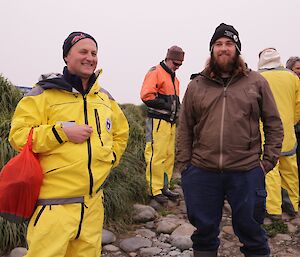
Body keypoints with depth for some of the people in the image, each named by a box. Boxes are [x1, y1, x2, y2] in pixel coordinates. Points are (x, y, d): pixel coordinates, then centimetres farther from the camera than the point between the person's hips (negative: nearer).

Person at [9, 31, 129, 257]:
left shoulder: (105, 97, 14)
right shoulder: (46, 92, -3)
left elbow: (121, 133, 29)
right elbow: (18, 135, -8)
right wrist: (62, 131, -17)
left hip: (93, 202, 6)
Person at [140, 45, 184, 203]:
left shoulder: (174, 78, 22)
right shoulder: (155, 73, -7)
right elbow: (146, 95, -18)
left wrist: (177, 106, 13)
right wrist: (164, 104, -18)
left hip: (170, 122, 9)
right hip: (157, 121, -9)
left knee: (169, 156, 12)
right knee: (156, 156, -8)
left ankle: (164, 187, 21)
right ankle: (154, 190, 0)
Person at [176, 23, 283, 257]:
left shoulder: (257, 82, 4)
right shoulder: (196, 85, 6)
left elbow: (274, 125, 6)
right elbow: (185, 130, 7)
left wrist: (268, 161, -1)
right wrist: (184, 165, 2)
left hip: (247, 172, -1)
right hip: (202, 172, 2)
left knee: (250, 230, 13)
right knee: (204, 230, 16)